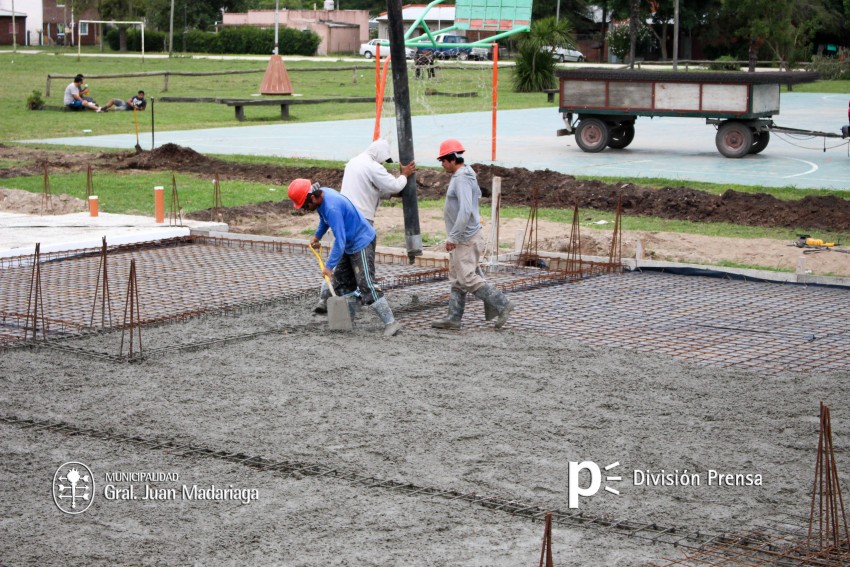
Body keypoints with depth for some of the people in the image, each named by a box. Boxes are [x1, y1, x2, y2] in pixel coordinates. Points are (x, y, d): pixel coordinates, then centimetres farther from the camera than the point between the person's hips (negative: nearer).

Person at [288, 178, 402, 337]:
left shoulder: (332, 207, -31)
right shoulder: (321, 195, -1)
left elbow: (339, 241, -30)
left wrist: (329, 266, -25)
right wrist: (317, 236, 10)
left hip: (362, 242, -10)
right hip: (350, 245, 10)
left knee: (366, 285, -16)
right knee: (340, 283, 11)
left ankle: (390, 322, -16)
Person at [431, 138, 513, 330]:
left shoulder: (462, 179, -20)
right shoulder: (466, 175, 13)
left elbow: (466, 210, -31)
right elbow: (477, 194, 29)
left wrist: (452, 236, -30)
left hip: (466, 238, -11)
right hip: (462, 237, 11)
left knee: (468, 279, -10)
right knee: (457, 279, 11)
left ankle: (501, 304, -4)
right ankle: (454, 318, 14)